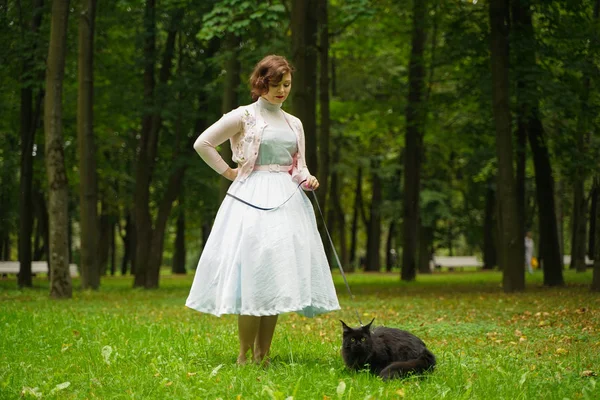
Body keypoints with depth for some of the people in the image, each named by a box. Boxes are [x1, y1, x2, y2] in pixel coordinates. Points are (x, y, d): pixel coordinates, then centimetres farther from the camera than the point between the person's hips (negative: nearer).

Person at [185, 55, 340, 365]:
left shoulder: (294, 123, 16)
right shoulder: (244, 116, -1)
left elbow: (299, 166, 16)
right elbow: (202, 144, -3)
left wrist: (307, 180, -5)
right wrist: (228, 172, -1)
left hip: (288, 200, 6)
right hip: (253, 199, -6)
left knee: (277, 276, 2)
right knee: (253, 272, -12)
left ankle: (263, 355, 7)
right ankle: (244, 355, -7)